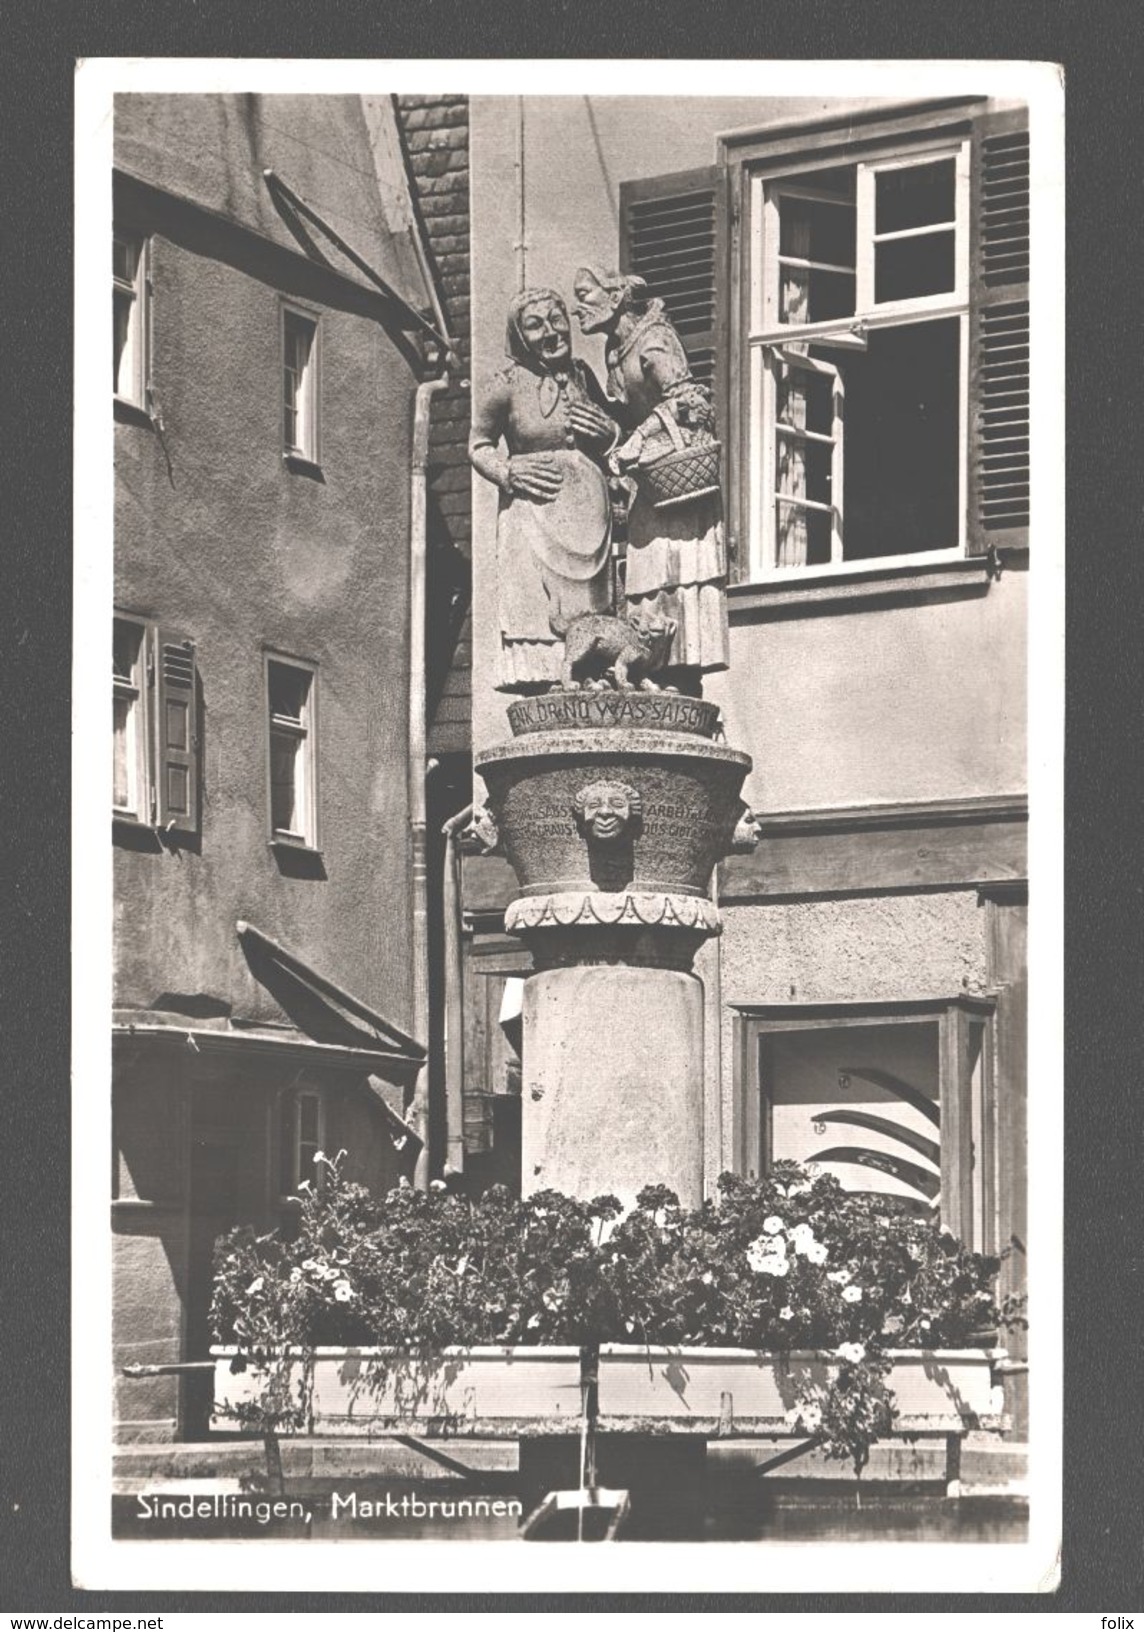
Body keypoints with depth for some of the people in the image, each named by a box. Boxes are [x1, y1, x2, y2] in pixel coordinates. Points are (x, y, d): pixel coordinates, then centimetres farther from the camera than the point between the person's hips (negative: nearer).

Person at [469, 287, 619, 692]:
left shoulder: (582, 376, 9)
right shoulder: (507, 385, -3)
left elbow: (614, 434, 23)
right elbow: (478, 446, 7)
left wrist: (607, 431, 0)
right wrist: (509, 472, -10)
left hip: (587, 509, 4)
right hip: (532, 510, -4)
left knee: (587, 610, 1)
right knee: (535, 609, -11)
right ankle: (540, 685, -12)